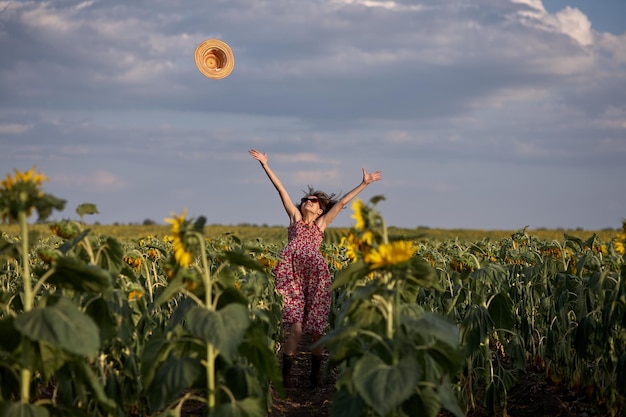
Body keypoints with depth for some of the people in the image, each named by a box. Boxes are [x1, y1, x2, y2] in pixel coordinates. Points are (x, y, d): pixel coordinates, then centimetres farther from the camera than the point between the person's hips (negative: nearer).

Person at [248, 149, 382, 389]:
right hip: (292, 275, -1)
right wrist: (265, 164, 19)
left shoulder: (321, 223, 25)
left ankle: (316, 374, 16)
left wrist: (364, 184, 24)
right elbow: (281, 189, 20)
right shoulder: (295, 217, 24)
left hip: (315, 276, 1)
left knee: (317, 329, 3)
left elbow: (342, 201, 23)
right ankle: (285, 375, -3)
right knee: (296, 329, -9)